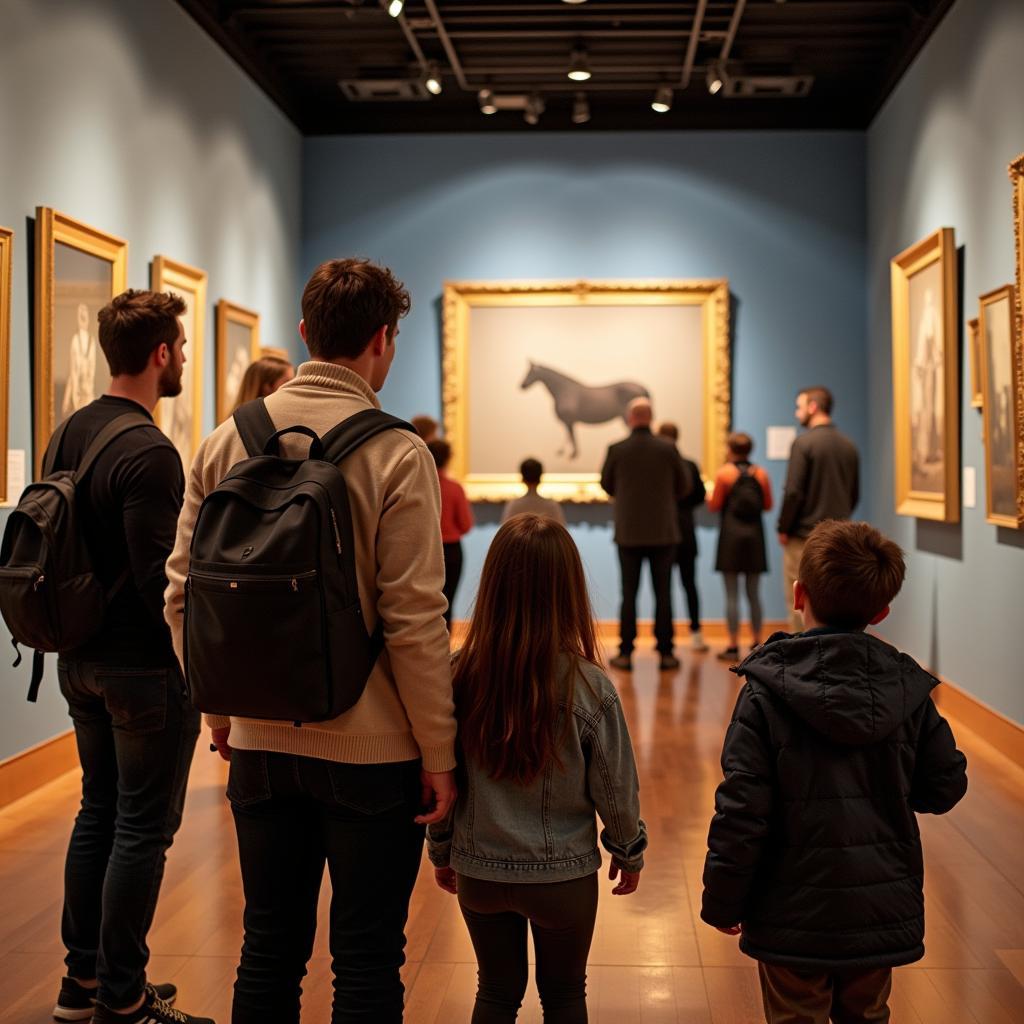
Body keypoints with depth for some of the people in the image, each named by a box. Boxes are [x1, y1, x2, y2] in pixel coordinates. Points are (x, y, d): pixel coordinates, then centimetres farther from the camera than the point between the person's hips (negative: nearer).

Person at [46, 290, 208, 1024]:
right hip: (144, 668, -9)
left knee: (98, 812, 18)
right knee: (143, 830, 2)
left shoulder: (71, 433, 6)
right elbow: (158, 579, -23)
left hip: (80, 659, 9)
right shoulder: (148, 453, -21)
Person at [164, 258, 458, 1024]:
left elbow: (184, 594, 3)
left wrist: (220, 709, 15)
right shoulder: (396, 452, -12)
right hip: (370, 749, -4)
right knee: (367, 960, 9)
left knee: (270, 949, 17)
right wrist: (438, 751, -7)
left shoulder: (227, 441, 1)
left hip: (259, 740, 4)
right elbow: (412, 618, -15)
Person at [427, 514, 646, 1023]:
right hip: (563, 875, -1)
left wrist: (441, 851, 13)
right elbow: (615, 787, -9)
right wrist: (629, 850, 10)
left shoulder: (460, 677, -15)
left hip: (479, 872, 2)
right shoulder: (588, 687, -19)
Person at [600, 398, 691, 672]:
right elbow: (685, 487, 3)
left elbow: (606, 485, 6)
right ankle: (665, 652, 8)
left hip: (628, 533, 0)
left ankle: (626, 653, 7)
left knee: (629, 593, 6)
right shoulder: (668, 449, -6)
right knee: (663, 593, 6)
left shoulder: (616, 450, -7)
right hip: (663, 533, 0)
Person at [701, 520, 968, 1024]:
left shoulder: (767, 693, -16)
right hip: (884, 912, 4)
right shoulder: (908, 688, -6)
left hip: (794, 914, -3)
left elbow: (741, 808, -16)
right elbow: (945, 786, 3)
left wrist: (722, 901, -4)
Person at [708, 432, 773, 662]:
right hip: (755, 535, 4)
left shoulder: (724, 473, -7)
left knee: (732, 594, -1)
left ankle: (733, 646, -2)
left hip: (731, 535, -3)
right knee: (754, 593, 12)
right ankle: (757, 642, 16)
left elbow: (714, 506, -6)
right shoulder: (761, 474, 3)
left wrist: (710, 496, 16)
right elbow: (768, 505, 8)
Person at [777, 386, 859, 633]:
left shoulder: (804, 443, -11)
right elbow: (854, 493, 14)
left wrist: (783, 528, -5)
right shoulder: (848, 445, 8)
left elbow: (793, 492, -15)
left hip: (804, 536, -6)